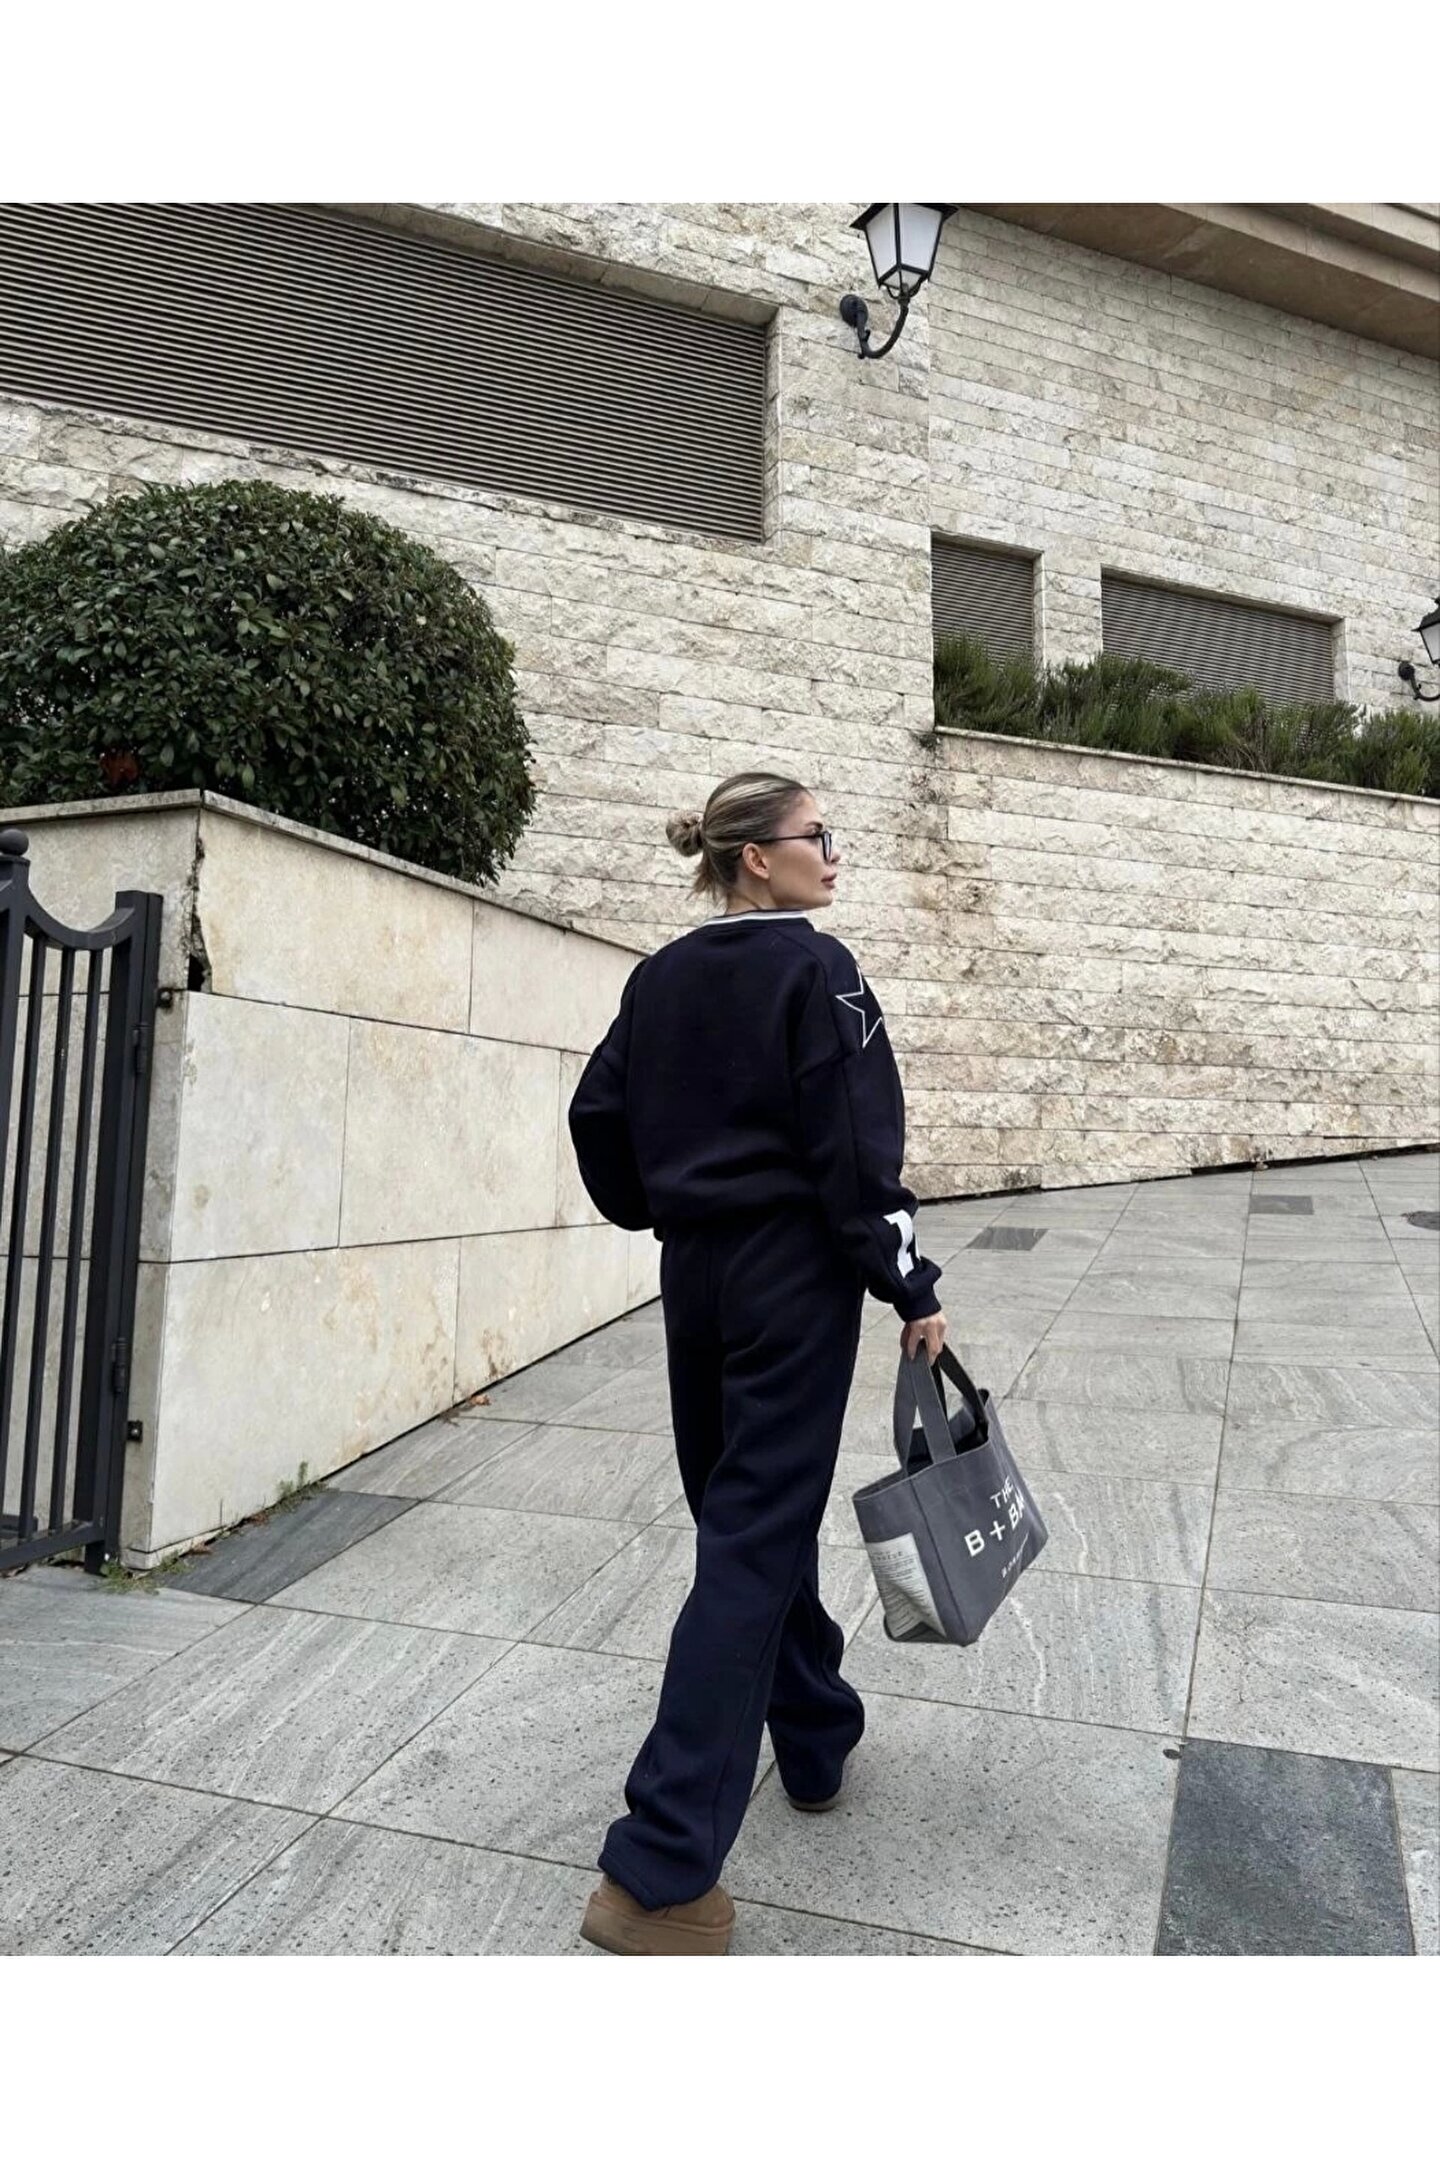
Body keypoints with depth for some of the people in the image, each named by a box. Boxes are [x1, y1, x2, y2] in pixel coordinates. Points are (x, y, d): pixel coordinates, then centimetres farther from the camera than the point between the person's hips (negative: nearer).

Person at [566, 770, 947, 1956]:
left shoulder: (660, 978, 8)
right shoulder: (815, 969, -11)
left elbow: (598, 1116, 10)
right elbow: (855, 1149, -16)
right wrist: (913, 1289, -9)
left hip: (696, 1275, 8)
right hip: (794, 1277, -7)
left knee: (744, 1510, 20)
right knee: (757, 1539, -4)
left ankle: (817, 1737, 40)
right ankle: (659, 1869, -1)